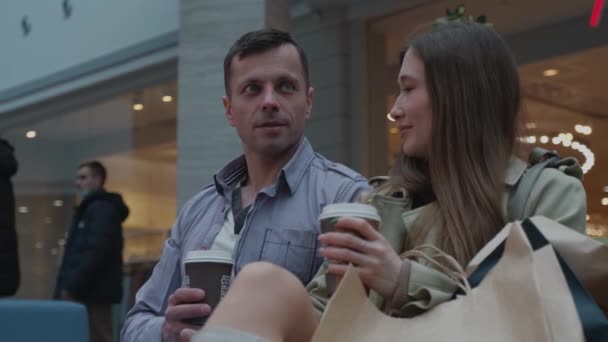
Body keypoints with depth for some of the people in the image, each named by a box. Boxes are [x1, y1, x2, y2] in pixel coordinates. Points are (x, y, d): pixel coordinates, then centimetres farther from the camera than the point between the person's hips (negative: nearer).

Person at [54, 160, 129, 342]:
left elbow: (96, 253, -20)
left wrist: (71, 287, -20)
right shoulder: (89, 209, 23)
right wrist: (66, 286, 15)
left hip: (94, 292, -10)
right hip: (89, 291, 10)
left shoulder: (102, 209, -9)